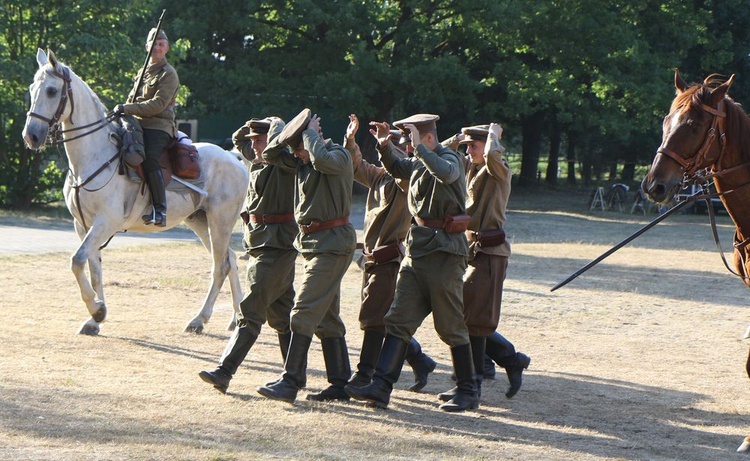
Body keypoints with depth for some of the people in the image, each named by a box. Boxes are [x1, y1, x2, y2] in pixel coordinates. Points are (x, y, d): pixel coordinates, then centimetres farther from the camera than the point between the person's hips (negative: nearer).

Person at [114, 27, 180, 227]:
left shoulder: (168, 74, -2)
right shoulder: (144, 72, 22)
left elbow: (158, 104, -13)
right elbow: (133, 98, 30)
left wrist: (127, 109, -16)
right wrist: (122, 111, 9)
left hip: (159, 127, -8)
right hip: (138, 125, 8)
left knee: (149, 157, -32)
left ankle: (160, 210, -34)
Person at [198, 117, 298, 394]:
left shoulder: (283, 165, -13)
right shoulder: (258, 162, 13)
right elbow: (238, 139, 29)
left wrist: (275, 124, -17)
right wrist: (251, 128, 13)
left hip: (275, 249, -10)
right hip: (262, 247, 10)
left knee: (250, 313, -11)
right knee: (281, 316, 14)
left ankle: (224, 372, -14)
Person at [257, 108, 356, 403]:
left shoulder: (339, 156, -11)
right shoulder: (302, 161, 13)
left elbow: (322, 159, -33)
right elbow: (270, 155, 19)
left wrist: (309, 132, -16)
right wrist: (288, 136, 2)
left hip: (332, 244, -10)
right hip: (313, 244, 10)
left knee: (304, 312, -14)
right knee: (327, 318, 11)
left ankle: (290, 382, -15)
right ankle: (341, 384, 16)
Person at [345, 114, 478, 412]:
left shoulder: (450, 158, -9)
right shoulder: (418, 164, 15)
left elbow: (446, 173, -33)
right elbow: (395, 168, 33)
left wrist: (419, 146, -26)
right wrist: (385, 145, 14)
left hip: (445, 251, -8)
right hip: (417, 249, 8)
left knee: (451, 326, -1)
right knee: (398, 320, 1)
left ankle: (468, 393, 9)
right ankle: (380, 388, -2)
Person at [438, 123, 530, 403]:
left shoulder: (499, 171, -9)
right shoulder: (468, 167, 14)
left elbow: (492, 156, -31)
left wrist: (494, 133, -13)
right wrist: (458, 138, 11)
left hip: (489, 252, -8)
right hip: (470, 248, 8)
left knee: (472, 318, -8)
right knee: (465, 316, 9)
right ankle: (512, 360, 21)